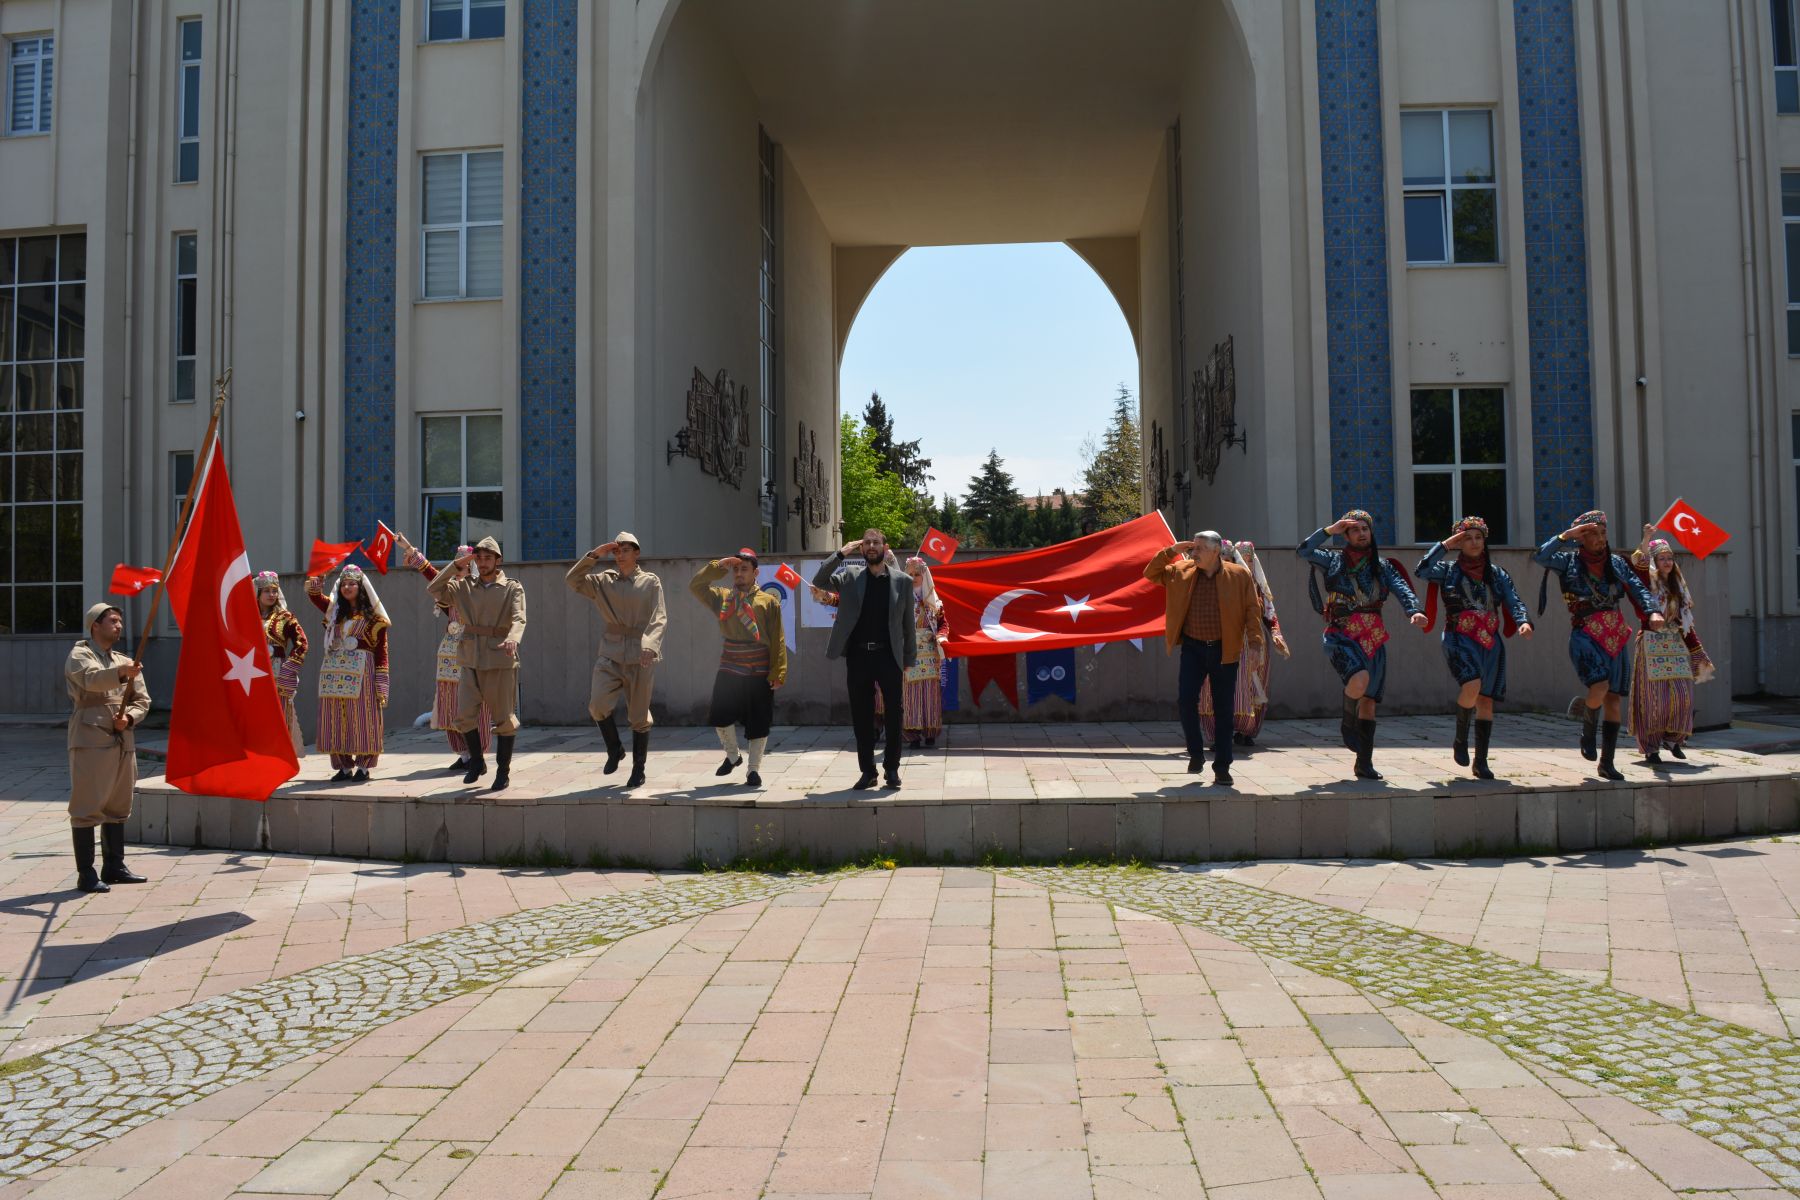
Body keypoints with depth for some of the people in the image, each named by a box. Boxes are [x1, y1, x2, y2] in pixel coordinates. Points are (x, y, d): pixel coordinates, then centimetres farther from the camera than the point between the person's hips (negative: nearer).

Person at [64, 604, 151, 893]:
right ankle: (86, 874, -2)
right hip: (90, 741, -7)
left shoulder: (126, 662, 20)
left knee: (117, 807, 12)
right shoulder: (79, 656, -1)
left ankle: (114, 866, 21)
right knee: (87, 807, -6)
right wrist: (121, 673, -43)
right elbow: (92, 679, -23)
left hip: (123, 742, 7)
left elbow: (142, 700, 14)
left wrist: (129, 717, -7)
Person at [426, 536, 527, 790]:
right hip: (471, 661, 3)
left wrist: (512, 638, -36)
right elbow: (434, 589, -1)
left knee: (504, 718, 2)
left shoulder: (513, 588, 0)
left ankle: (503, 771, 14)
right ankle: (477, 761, 21)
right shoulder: (465, 586, 11)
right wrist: (456, 566, -7)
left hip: (501, 660, -3)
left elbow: (518, 619, -15)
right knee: (464, 715, -1)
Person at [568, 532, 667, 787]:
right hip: (610, 653, 2)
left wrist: (649, 645, -25)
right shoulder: (604, 580, 10)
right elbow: (572, 580, 0)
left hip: (640, 656, -2)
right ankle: (614, 749, 9)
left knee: (639, 716, 4)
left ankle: (638, 769, 19)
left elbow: (659, 618, -8)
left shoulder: (651, 582, 2)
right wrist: (594, 555, -5)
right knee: (598, 705, -18)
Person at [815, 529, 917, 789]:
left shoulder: (902, 581, 5)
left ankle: (892, 770, 13)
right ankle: (867, 771, 15)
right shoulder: (850, 576, 7)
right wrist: (841, 553, -10)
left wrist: (909, 660, 4)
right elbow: (818, 581, -4)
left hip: (889, 656, -1)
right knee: (861, 716, 6)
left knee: (894, 715, 1)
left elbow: (908, 624, 6)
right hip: (858, 656, 1)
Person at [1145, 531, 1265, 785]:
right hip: (1193, 648, 2)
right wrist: (1171, 551, -5)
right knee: (1185, 701, -7)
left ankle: (1222, 767, 12)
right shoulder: (1182, 572, 4)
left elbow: (1252, 610, -4)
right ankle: (1196, 753, 15)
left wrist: (1255, 642, -14)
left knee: (1223, 707, 4)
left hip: (1225, 650, -2)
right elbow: (1151, 573, 8)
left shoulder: (1239, 575, -3)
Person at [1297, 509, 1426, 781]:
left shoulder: (1383, 566, 12)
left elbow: (1402, 589, -5)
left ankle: (1364, 763, 12)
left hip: (1373, 638, 4)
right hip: (1342, 636, -4)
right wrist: (1330, 529, -11)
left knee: (1369, 700, 4)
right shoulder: (1335, 561, 5)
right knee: (1360, 681, -29)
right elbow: (1304, 551, -11)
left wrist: (1414, 611, -24)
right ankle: (1347, 720, 3)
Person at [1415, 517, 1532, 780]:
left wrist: (1523, 621, -16)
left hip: (1491, 642, 4)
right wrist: (1444, 546, -10)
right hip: (1460, 639, -4)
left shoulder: (1497, 574, 14)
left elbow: (1514, 602, 4)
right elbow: (1422, 571, -14)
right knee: (1472, 686, -27)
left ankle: (1481, 761, 10)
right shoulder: (1449, 570, 5)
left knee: (1486, 700, 2)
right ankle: (1460, 739, -3)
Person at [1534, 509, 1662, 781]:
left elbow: (1638, 589, 3)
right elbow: (1542, 557, -17)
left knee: (1614, 702, 3)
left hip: (1616, 638, 4)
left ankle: (1607, 763, 11)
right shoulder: (1569, 561, 1)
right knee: (1599, 690, -24)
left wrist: (1653, 611, -14)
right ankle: (1588, 730, 8)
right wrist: (1566, 535, -17)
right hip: (1585, 636, -4)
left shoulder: (1616, 563, 12)